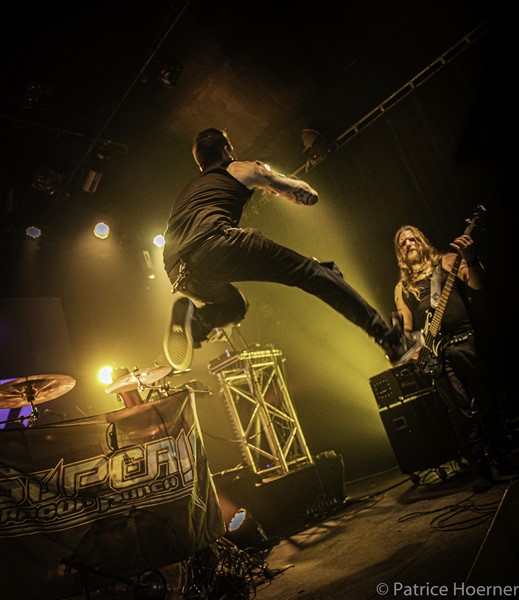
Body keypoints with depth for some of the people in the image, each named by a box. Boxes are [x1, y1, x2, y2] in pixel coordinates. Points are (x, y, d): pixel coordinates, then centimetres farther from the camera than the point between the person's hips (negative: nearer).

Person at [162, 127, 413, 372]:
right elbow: (309, 195, 25)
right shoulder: (243, 169, 22)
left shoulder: (184, 192, 38)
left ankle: (194, 319, 0)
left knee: (235, 306, 32)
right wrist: (271, 180, 44)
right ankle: (384, 333, 3)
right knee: (311, 271, 3)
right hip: (212, 244, -6)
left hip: (178, 272, 7)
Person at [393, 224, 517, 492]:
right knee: (462, 412, 0)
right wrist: (415, 353, 0)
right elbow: (407, 328, 16)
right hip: (435, 353, 2)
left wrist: (471, 259, -25)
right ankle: (480, 470, 11)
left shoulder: (447, 261, 11)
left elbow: (477, 284, -5)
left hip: (465, 341, -1)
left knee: (488, 402, 2)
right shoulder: (402, 288, 18)